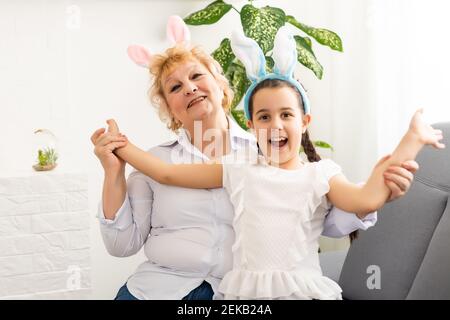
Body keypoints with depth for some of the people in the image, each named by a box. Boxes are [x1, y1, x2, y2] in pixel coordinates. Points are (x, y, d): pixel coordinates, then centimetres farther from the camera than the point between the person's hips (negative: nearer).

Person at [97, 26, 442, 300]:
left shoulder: (319, 175, 5)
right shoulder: (238, 170, 9)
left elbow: (367, 200, -14)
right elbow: (167, 173, 12)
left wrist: (411, 140, -12)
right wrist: (122, 146, 12)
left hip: (304, 288, 0)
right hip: (244, 289, 1)